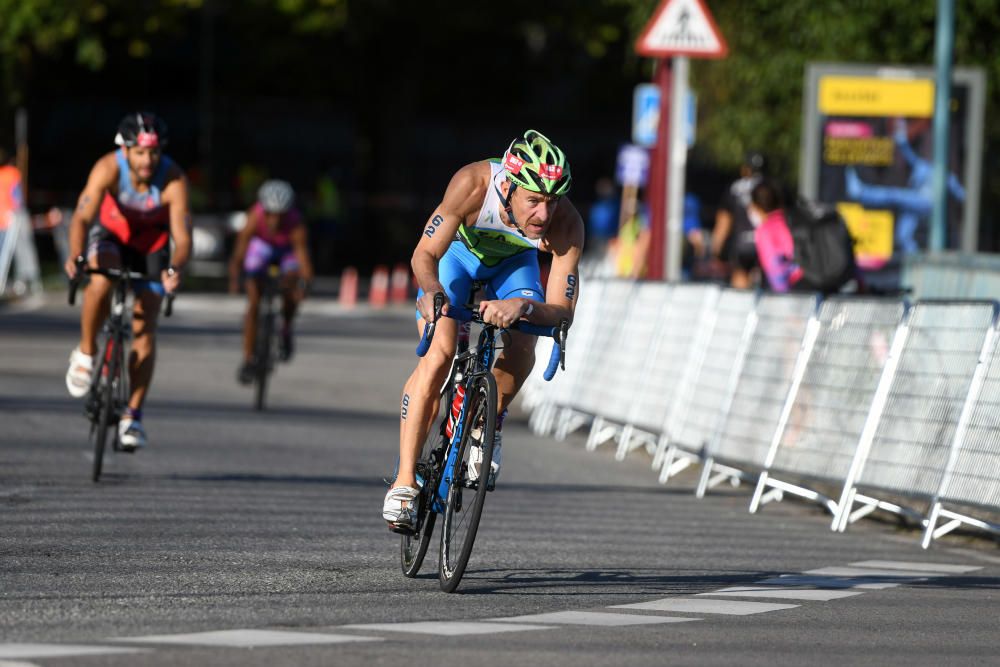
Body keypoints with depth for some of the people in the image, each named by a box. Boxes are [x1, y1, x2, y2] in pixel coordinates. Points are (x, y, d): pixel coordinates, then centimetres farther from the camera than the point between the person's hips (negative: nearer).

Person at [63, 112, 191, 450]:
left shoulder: (174, 180, -31)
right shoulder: (108, 169, -31)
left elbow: (182, 237, -35)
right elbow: (82, 217, -39)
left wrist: (175, 269, -56)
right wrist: (76, 256, -57)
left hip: (151, 244, 1)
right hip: (110, 234, -1)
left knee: (144, 328, -7)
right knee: (101, 281, -35)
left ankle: (133, 415, 3)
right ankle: (85, 352, -11)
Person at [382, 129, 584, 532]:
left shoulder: (566, 224, -35)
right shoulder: (474, 185, -39)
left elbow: (562, 309, -32)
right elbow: (425, 255, -31)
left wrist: (523, 306, -53)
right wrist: (432, 292, -52)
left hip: (513, 262, 2)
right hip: (458, 250, -1)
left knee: (521, 350, -25)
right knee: (439, 354, -21)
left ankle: (490, 424, 6)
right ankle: (405, 481, -16)